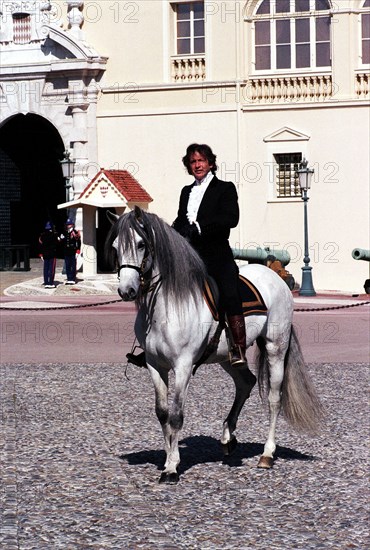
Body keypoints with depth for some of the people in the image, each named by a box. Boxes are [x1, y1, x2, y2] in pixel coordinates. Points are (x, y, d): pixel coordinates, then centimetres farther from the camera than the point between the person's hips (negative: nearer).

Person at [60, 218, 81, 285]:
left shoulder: (75, 232, -4)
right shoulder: (64, 233, 13)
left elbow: (78, 242, -7)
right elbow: (62, 242, 20)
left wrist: (78, 250, -14)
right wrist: (61, 238, -2)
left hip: (73, 252, -6)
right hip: (66, 252, 6)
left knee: (73, 266, -2)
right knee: (67, 266, 8)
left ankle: (73, 279, 0)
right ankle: (68, 279, 14)